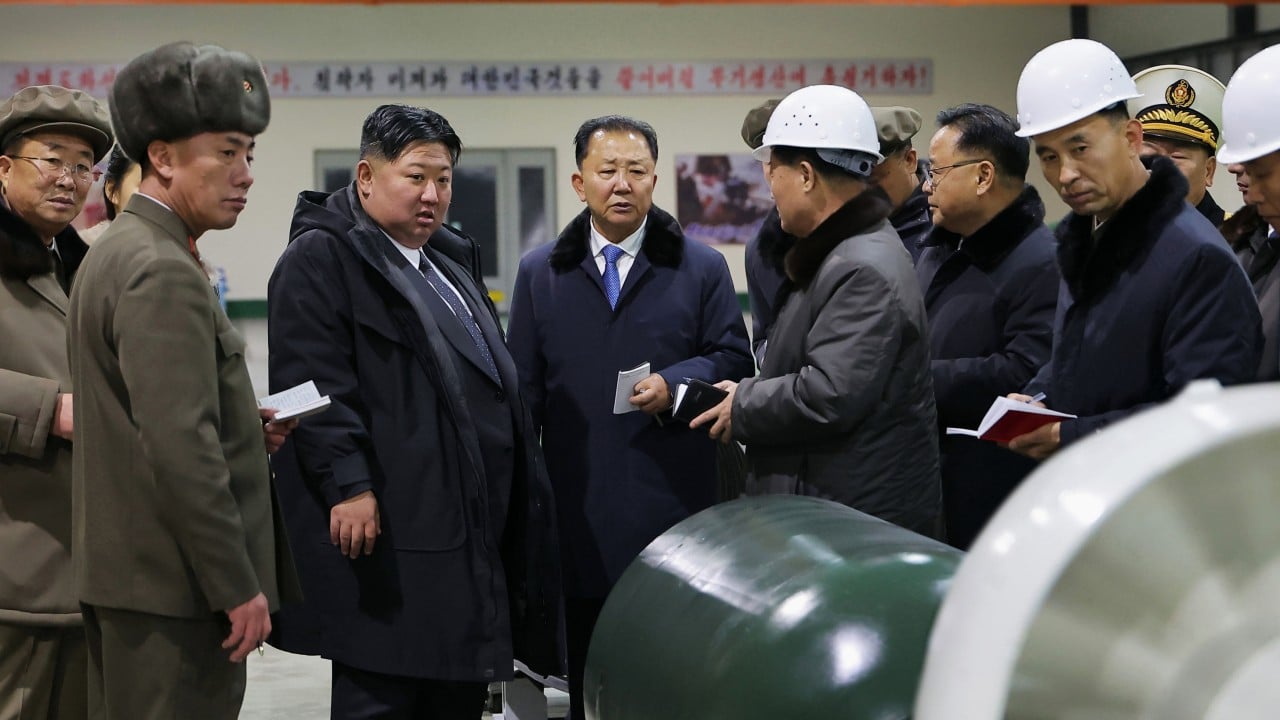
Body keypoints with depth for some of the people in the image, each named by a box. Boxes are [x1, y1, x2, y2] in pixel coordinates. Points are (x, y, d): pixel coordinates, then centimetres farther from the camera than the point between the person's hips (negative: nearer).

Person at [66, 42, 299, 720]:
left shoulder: (114, 252, 15)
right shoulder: (162, 271, -17)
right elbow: (179, 450, -24)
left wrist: (244, 428, 9)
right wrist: (238, 586, -19)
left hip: (122, 575, 11)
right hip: (171, 588, -10)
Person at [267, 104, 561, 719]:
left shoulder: (452, 260, 22)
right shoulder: (319, 259, -6)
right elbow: (315, 384, -16)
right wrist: (348, 486, -24)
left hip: (467, 531, 9)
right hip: (384, 526, -9)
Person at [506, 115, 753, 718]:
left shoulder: (702, 269, 7)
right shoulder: (539, 273, 11)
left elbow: (734, 361, 5)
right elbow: (524, 389, 12)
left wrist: (674, 385, -13)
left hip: (673, 504, -1)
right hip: (578, 505, 2)